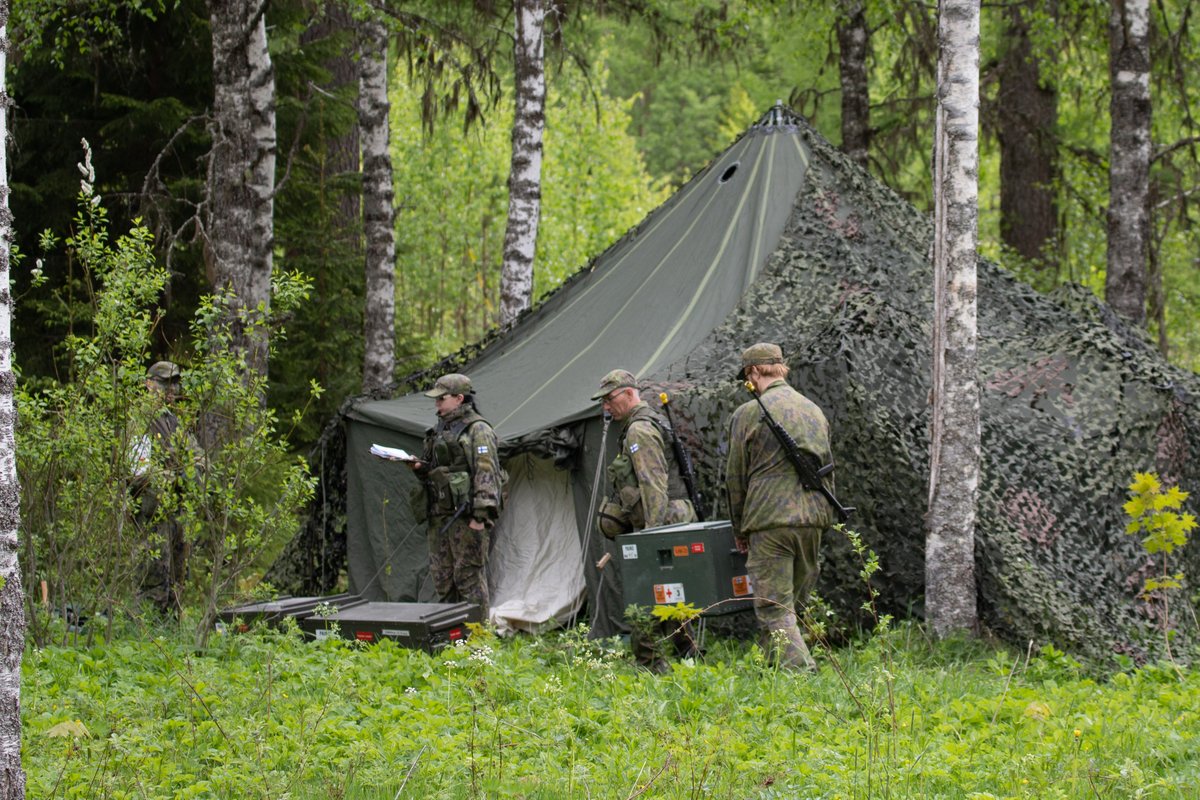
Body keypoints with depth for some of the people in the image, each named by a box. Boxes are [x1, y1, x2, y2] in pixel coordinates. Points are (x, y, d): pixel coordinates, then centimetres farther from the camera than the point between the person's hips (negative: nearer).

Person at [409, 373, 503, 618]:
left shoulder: (478, 430, -7)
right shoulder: (440, 429, 19)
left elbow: (486, 472, -15)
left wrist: (480, 515, -21)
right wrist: (419, 466, 3)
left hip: (465, 515, -9)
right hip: (440, 515, 9)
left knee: (469, 576, -8)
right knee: (442, 578, 10)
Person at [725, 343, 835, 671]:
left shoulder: (749, 413, -4)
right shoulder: (814, 410, 15)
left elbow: (735, 476, 2)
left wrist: (739, 529, 13)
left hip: (770, 520, -6)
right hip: (814, 520, 6)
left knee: (775, 610, -6)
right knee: (794, 603, 14)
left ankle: (800, 672, -21)